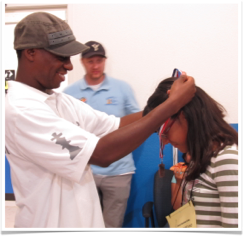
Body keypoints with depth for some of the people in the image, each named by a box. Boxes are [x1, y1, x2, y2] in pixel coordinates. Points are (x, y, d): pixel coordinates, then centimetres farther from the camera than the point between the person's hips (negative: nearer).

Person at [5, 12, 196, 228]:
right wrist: (172, 104, -27)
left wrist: (169, 103, -15)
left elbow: (117, 125, -1)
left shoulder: (60, 100, 4)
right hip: (53, 222, -7)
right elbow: (101, 154, -30)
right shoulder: (20, 109, -24)